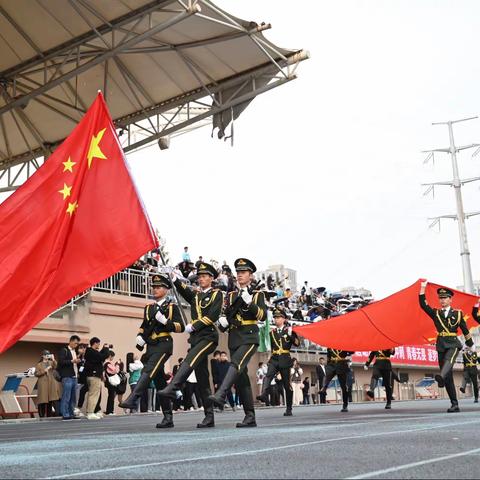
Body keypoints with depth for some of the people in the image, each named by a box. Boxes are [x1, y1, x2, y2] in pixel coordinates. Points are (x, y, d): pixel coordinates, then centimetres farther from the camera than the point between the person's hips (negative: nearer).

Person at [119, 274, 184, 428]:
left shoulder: (172, 307, 3)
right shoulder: (148, 307, 19)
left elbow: (180, 327, -5)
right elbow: (144, 326, 27)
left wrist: (164, 320, -18)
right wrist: (140, 337, 7)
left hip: (163, 344, -6)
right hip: (151, 346, 6)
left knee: (148, 371, -25)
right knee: (159, 381, 7)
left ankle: (133, 399, -37)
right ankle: (168, 417, 11)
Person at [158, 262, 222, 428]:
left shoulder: (217, 294, 4)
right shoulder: (195, 295, 21)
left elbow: (213, 316, -10)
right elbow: (183, 289, 2)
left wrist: (194, 326, -13)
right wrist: (173, 277, -14)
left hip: (209, 336, -6)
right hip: (196, 337, 6)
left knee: (190, 360, -30)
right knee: (202, 378, 4)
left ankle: (172, 388, -46)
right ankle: (209, 417, 8)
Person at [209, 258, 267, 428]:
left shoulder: (257, 294, 6)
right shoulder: (231, 296, 18)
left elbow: (262, 315, -9)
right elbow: (226, 317, 15)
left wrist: (249, 302, -22)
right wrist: (223, 323, -7)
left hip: (249, 337, -5)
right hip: (234, 339, 5)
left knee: (236, 364, -29)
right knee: (241, 377, 2)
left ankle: (221, 395, -45)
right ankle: (250, 417, 5)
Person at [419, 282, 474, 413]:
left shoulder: (457, 313, 9)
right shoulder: (435, 313, 12)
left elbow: (465, 330, 14)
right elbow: (423, 304, -1)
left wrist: (471, 345, 20)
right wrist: (423, 288, -7)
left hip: (453, 344, -2)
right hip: (441, 345, 2)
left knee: (448, 360, -35)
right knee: (448, 377, 1)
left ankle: (441, 377, -65)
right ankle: (454, 404, 5)